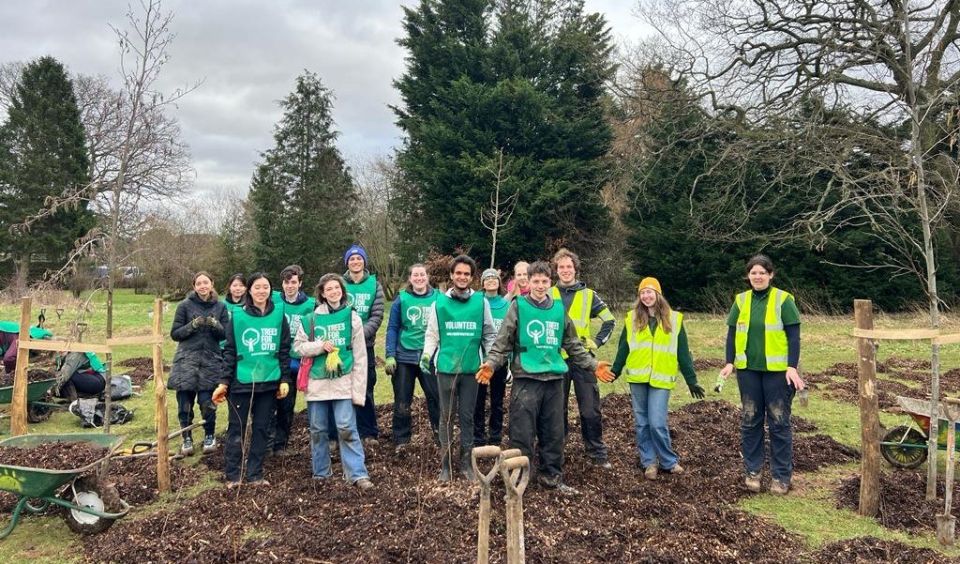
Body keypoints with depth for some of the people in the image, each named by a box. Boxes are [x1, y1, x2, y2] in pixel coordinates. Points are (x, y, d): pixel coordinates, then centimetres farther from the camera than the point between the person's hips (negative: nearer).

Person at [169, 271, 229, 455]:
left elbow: (226, 335, 4)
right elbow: (175, 333, 1)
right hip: (187, 360, 0)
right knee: (185, 403, 1)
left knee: (207, 402, -4)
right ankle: (187, 438, 20)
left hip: (211, 361, 0)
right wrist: (193, 325, -15)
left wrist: (215, 325, -15)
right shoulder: (185, 305, 2)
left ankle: (209, 436, 18)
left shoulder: (220, 307, 7)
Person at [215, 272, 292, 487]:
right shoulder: (238, 316, -2)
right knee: (237, 429, 5)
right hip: (242, 382, -2)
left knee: (260, 429, 8)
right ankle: (232, 475, 14)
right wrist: (224, 382, -5)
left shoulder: (278, 315, 3)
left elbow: (285, 350, 5)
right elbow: (229, 351, 0)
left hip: (269, 382, 2)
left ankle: (255, 475, 17)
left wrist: (285, 379, 1)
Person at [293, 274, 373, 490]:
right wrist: (320, 346, -12)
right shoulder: (310, 318, 5)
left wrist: (358, 389, -5)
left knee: (347, 428, -7)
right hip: (316, 382, 2)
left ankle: (358, 474, -2)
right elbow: (298, 346, 6)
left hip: (343, 382, -2)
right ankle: (320, 472, 26)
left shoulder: (352, 317, 0)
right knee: (317, 430, 11)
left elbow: (360, 356, -1)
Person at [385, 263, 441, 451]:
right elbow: (392, 328, 0)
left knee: (436, 397, 5)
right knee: (402, 402, 8)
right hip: (404, 357, 1)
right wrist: (390, 356, -7)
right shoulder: (401, 299, -1)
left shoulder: (438, 298, -1)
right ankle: (401, 440, 20)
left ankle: (440, 435, 21)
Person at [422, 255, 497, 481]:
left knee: (467, 416, 8)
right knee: (446, 416, 7)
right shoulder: (440, 302, 1)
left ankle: (466, 462, 19)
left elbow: (489, 335, 7)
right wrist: (426, 354, -10)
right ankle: (445, 464, 16)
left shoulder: (481, 302, 1)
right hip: (446, 367, 0)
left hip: (471, 368, 0)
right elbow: (432, 335, 5)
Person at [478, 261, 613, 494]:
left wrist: (593, 365, 16)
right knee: (522, 434, -2)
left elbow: (573, 345, 19)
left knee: (554, 434, 12)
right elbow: (503, 342, -3)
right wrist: (491, 363, -17)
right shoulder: (518, 307, -1)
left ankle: (551, 477, 26)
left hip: (554, 380, 4)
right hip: (526, 379, -4)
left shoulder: (559, 309, 10)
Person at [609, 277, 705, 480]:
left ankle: (669, 462, 11)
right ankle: (649, 462, 20)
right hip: (637, 378, 2)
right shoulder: (632, 318, 5)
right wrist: (614, 372, 7)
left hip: (661, 379, -2)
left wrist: (691, 380, 5)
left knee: (657, 423, -7)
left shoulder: (674, 319, 3)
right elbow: (623, 349, 10)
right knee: (642, 423, 8)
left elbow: (683, 353, 5)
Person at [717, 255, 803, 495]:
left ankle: (781, 475, 12)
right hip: (748, 369, 4)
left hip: (777, 371, -3)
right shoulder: (741, 300, 6)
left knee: (779, 422, 2)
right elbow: (732, 333, 9)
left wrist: (792, 367, -15)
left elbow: (793, 336, -6)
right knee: (750, 420, 9)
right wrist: (729, 362, -2)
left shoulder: (784, 300, -5)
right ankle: (752, 470, 20)